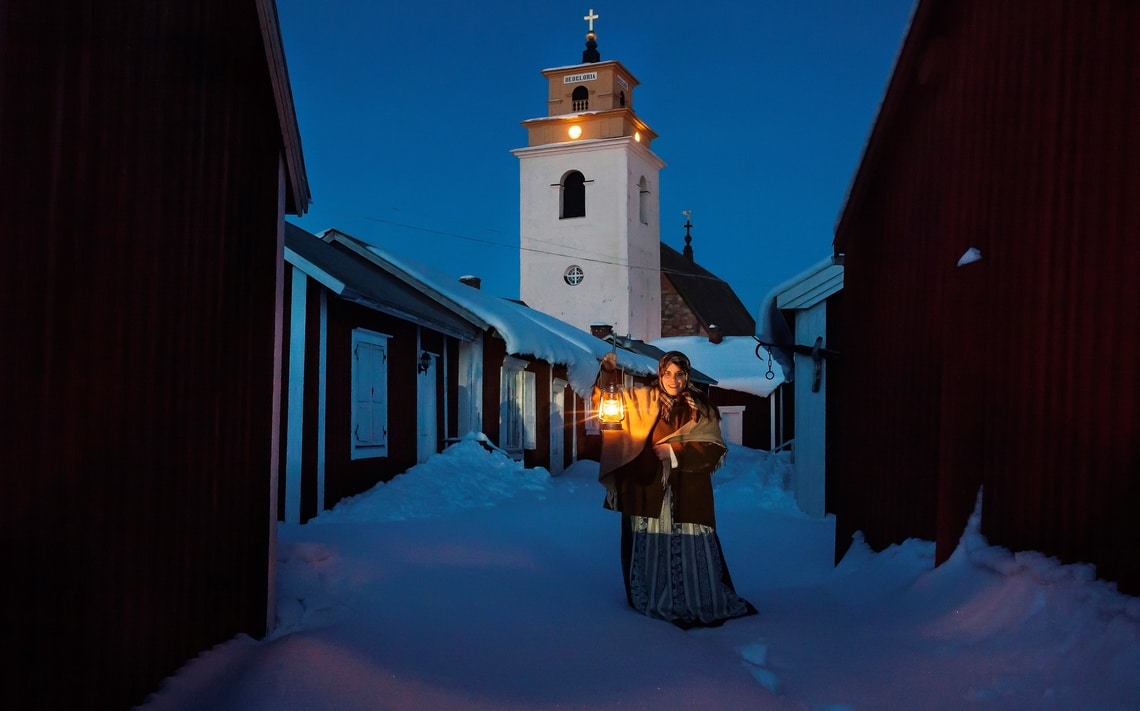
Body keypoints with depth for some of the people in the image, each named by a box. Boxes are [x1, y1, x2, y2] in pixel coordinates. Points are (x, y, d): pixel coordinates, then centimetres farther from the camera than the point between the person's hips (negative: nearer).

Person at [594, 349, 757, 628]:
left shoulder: (700, 408, 3)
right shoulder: (642, 400, 7)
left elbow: (714, 449, -3)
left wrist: (674, 451, -11)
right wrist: (608, 372, -6)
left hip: (688, 495, -1)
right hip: (649, 491, 1)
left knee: (692, 550, -2)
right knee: (652, 548, 5)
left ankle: (701, 604, 15)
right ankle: (654, 603, 21)